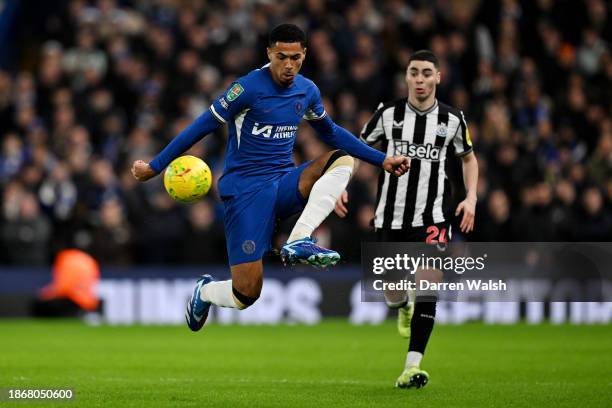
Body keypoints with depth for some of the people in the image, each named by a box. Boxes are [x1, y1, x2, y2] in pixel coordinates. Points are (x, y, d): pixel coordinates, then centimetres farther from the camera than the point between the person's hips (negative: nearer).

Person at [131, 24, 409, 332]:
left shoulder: (307, 91, 6)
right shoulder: (249, 87, -12)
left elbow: (330, 132, 24)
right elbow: (204, 126, -9)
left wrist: (381, 160, 22)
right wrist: (154, 167, -7)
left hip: (284, 183, 6)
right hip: (245, 189, -5)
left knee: (341, 160, -21)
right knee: (245, 296, -12)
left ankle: (299, 240, -29)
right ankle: (203, 293, 25)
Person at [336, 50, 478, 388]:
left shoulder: (452, 119, 0)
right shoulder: (388, 113, -2)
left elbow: (469, 158, 17)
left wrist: (471, 197, 3)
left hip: (432, 217, -1)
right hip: (390, 217, 1)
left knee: (427, 286, -17)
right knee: (392, 294, 8)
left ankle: (412, 367, -17)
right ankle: (404, 308, 48)